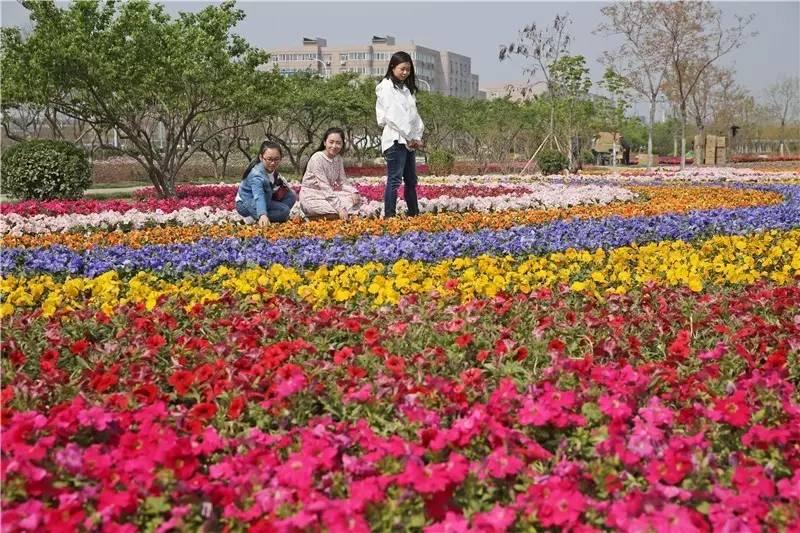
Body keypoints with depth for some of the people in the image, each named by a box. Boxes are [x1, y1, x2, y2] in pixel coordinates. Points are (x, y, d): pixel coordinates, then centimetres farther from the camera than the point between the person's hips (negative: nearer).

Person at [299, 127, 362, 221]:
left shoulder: (339, 159, 2)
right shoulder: (317, 158, -20)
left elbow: (343, 181, 6)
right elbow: (324, 186, -26)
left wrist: (354, 191, -17)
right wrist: (340, 208, -32)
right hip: (312, 197, -8)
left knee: (356, 199, -10)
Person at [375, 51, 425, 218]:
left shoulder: (406, 88, 19)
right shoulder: (387, 87, -6)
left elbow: (413, 114, 15)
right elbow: (393, 116, -14)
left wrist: (417, 136, 0)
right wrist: (410, 137, -12)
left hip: (409, 140, 8)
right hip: (396, 140, -8)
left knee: (411, 181, 11)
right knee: (395, 180, -11)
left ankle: (414, 214, 17)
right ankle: (389, 216, -12)